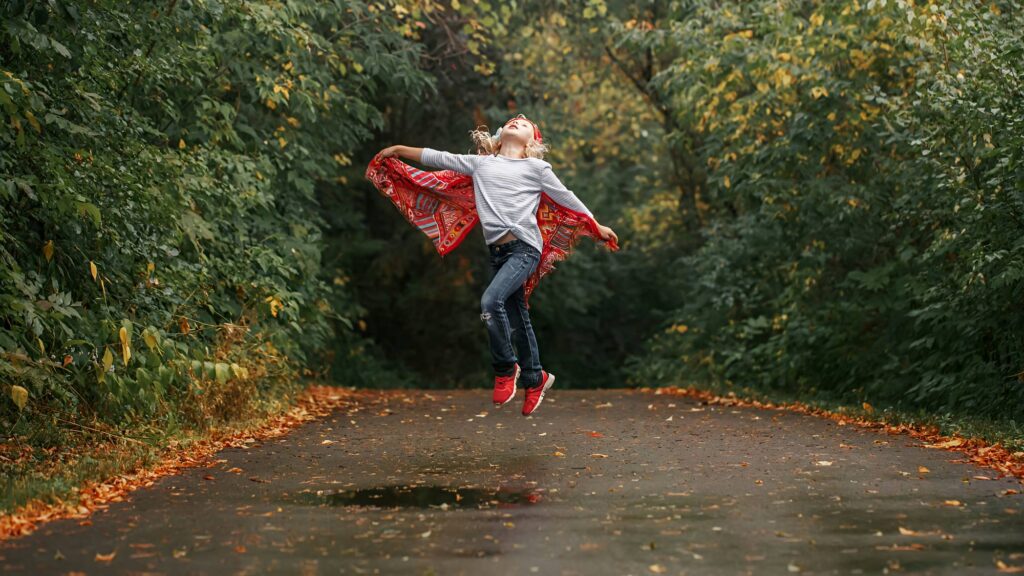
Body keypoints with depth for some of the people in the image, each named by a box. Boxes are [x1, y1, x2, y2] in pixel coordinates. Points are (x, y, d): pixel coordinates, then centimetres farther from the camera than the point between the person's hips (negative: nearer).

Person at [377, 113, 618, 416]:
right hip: (498, 251, 4)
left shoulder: (536, 167, 8)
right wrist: (399, 150, 23)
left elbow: (566, 197, 16)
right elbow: (438, 158, 21)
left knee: (491, 301, -24)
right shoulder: (481, 164, 16)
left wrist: (597, 226, 22)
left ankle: (506, 368, -5)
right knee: (517, 319, 9)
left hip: (524, 247, -4)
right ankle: (535, 379, 26)